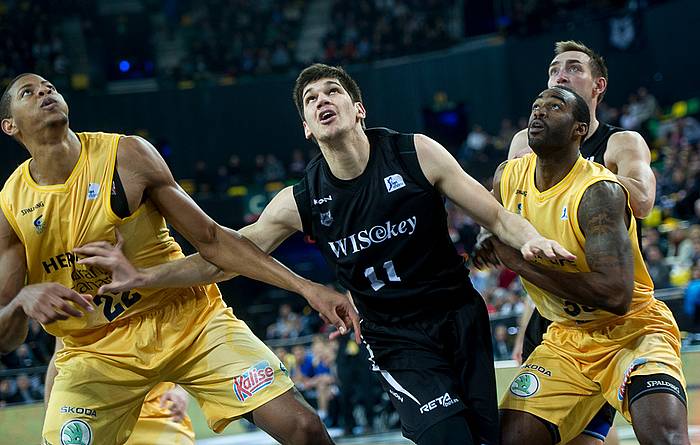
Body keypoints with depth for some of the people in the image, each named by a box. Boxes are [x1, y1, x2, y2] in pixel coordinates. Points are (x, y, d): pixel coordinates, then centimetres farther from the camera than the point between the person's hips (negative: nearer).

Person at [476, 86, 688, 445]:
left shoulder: (598, 192, -23)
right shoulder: (508, 177, -2)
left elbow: (616, 295, -34)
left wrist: (520, 262, -27)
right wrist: (493, 243, -2)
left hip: (633, 331, -6)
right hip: (567, 340, 6)